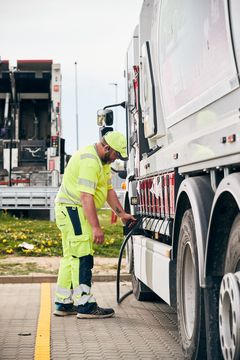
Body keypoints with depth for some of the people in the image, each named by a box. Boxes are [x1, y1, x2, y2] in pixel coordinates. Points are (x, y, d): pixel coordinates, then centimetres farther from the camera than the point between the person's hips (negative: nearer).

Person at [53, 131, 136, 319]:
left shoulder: (103, 161, 13)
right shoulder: (89, 161, -21)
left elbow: (109, 189, 18)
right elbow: (86, 197, -27)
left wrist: (122, 214, 13)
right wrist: (96, 227, -29)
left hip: (74, 211, 11)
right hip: (72, 209, -11)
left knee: (71, 257, 13)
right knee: (83, 258, -13)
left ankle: (63, 303, 19)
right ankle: (85, 305, -12)